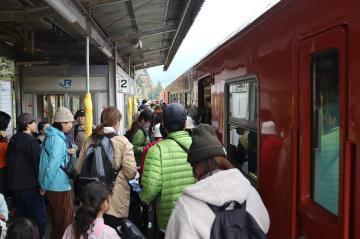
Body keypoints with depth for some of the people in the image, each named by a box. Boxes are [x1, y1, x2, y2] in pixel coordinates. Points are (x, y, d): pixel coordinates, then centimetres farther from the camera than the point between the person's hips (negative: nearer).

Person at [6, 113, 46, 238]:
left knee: (22, 216, 18)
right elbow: (38, 162, -18)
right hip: (30, 185, -8)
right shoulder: (30, 140, -15)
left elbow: (10, 162, 16)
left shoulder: (13, 140, 9)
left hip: (15, 184, 8)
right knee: (38, 215, 2)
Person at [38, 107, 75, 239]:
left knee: (56, 219, 22)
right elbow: (53, 164, -24)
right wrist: (44, 185, -14)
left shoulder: (51, 136, 9)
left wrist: (66, 152, 7)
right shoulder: (58, 140, -20)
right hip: (60, 186, -9)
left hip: (53, 185, 9)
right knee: (64, 221, 5)